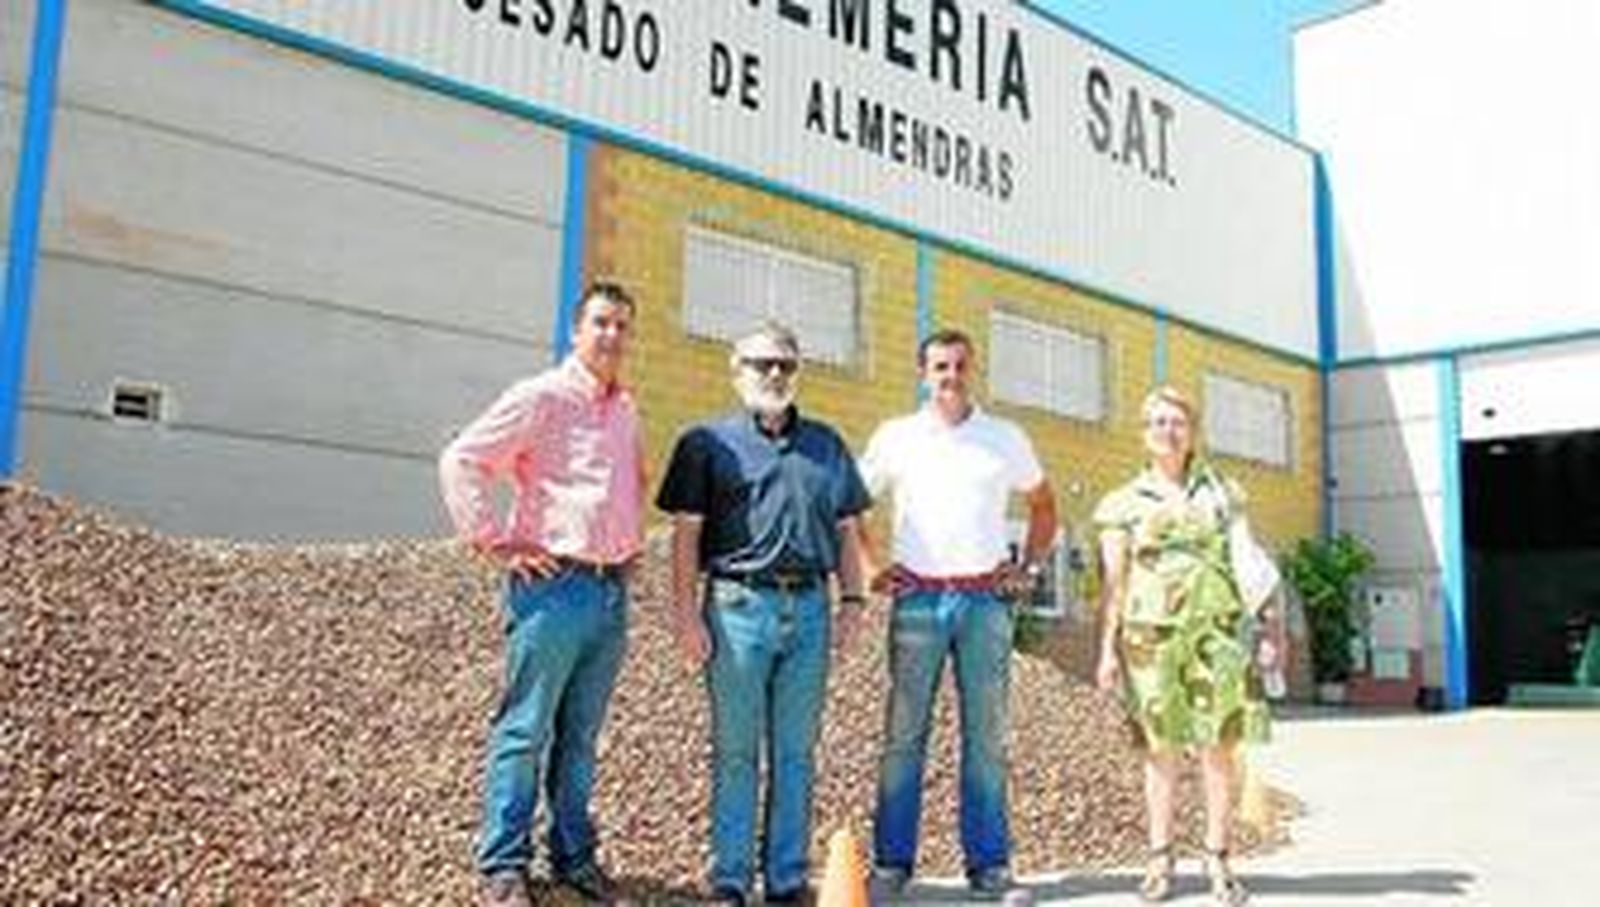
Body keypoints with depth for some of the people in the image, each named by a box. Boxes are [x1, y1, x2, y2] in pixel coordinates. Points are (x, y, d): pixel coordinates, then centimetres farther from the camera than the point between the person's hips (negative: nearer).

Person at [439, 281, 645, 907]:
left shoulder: (626, 410, 16)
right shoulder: (540, 397, -5)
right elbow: (460, 461, -9)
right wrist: (494, 543, -12)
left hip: (613, 590, 6)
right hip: (554, 585, -6)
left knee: (580, 736, 13)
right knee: (525, 730, 0)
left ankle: (573, 855, 23)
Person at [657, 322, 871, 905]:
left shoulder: (827, 446, 17)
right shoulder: (709, 442, 5)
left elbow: (846, 530, 18)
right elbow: (686, 534, 0)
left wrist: (852, 599, 7)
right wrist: (687, 615, -7)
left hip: (809, 606, 4)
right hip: (739, 603, -3)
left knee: (795, 753, 8)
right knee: (735, 752, 1)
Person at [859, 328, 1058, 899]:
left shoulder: (1006, 439, 10)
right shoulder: (896, 437, 7)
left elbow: (1043, 504, 22)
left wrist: (1030, 567, 11)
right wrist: (868, 570, 4)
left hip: (985, 599, 1)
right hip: (918, 598, -1)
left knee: (987, 735, 3)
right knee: (904, 733, 0)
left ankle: (989, 863, 11)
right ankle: (892, 861, 7)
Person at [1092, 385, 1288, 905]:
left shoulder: (1223, 492, 13)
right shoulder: (1124, 503, 8)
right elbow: (1113, 581, 5)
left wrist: (1270, 623, 4)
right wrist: (1108, 647, -1)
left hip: (1217, 626, 1)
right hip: (1153, 629, -1)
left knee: (1218, 746, -1)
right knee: (1159, 746, 2)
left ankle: (1218, 859, 8)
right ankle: (1160, 859, 10)